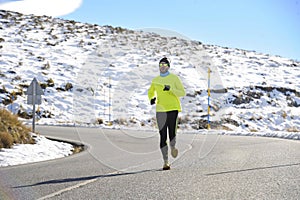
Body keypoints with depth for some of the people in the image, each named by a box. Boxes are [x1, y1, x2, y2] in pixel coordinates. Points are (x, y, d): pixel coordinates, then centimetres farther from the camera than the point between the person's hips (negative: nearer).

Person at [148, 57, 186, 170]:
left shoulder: (174, 78, 1)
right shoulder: (155, 80, 11)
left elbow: (182, 93, -2)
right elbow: (151, 92, 27)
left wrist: (171, 89, -18)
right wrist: (152, 98, 4)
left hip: (173, 108, -2)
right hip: (160, 110, 3)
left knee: (172, 133, -11)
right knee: (162, 136, -3)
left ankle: (173, 147, 25)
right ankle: (166, 161, 3)